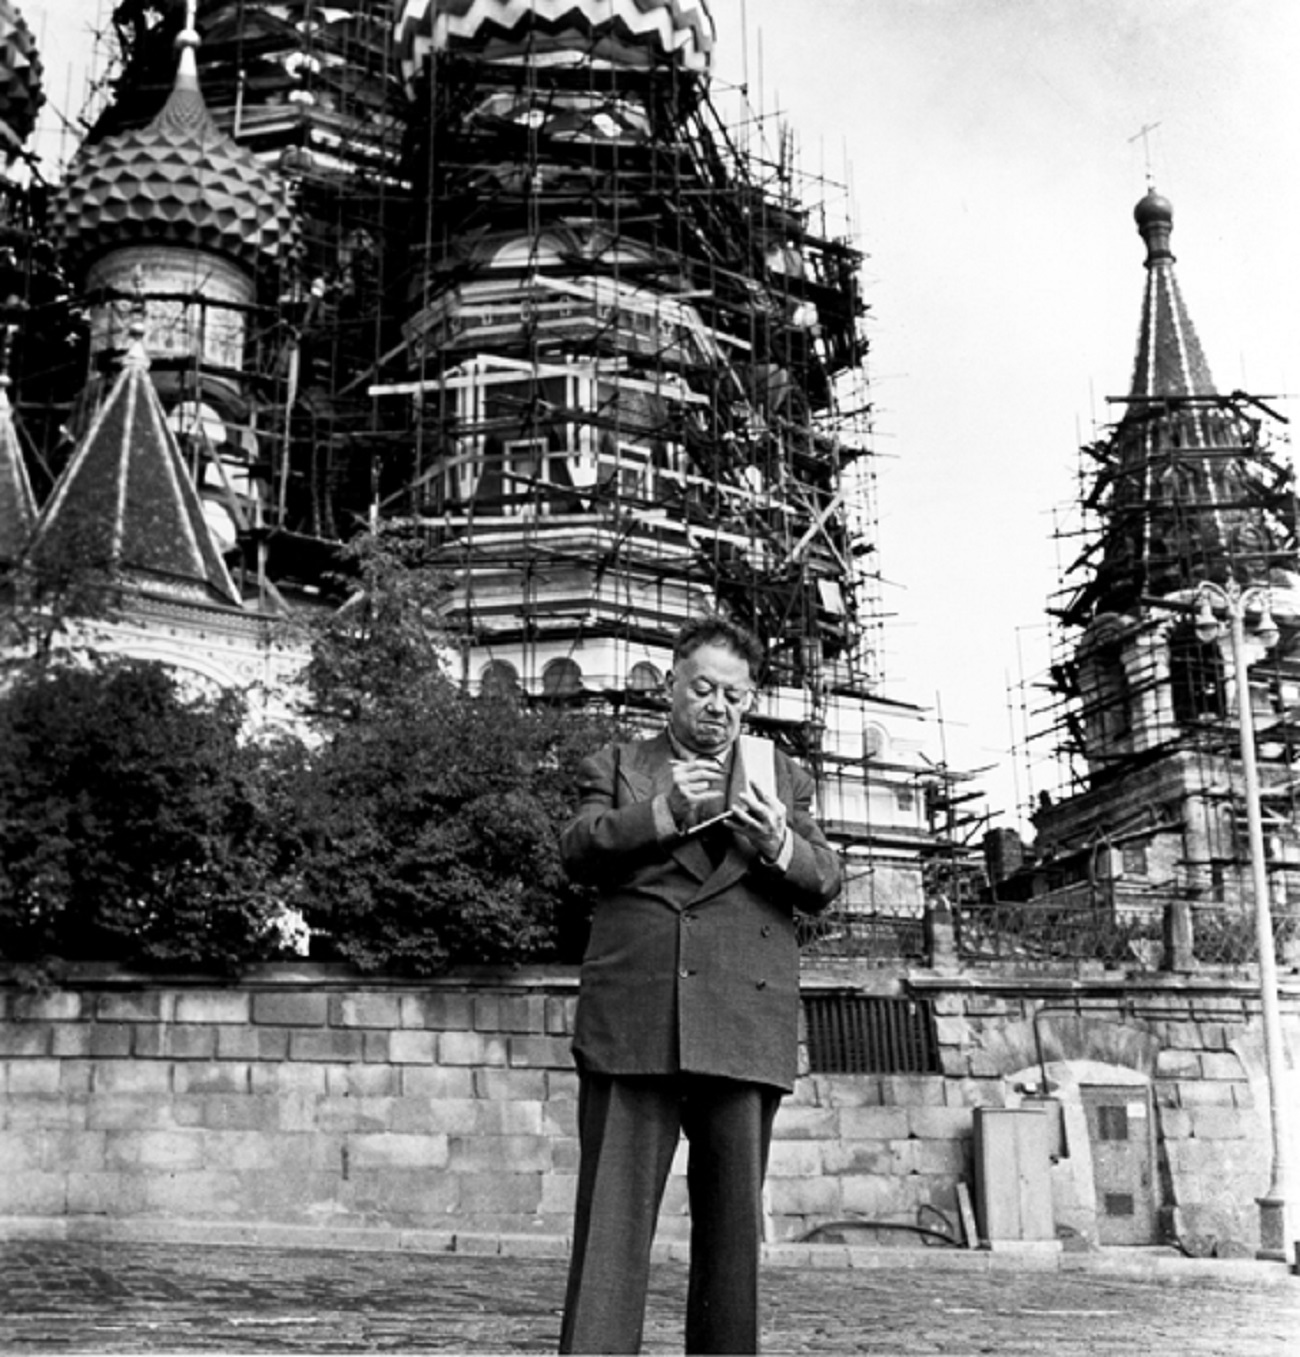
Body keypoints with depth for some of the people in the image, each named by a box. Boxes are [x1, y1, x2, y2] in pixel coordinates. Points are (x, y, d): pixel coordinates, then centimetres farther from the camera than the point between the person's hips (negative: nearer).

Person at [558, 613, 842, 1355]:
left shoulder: (783, 775, 20)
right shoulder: (616, 765, 17)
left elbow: (826, 882, 10)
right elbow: (579, 851, 1)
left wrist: (779, 845, -12)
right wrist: (661, 810, -15)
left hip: (745, 1022, 2)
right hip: (632, 1016, -1)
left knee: (734, 1217, 5)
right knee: (613, 1212, -5)